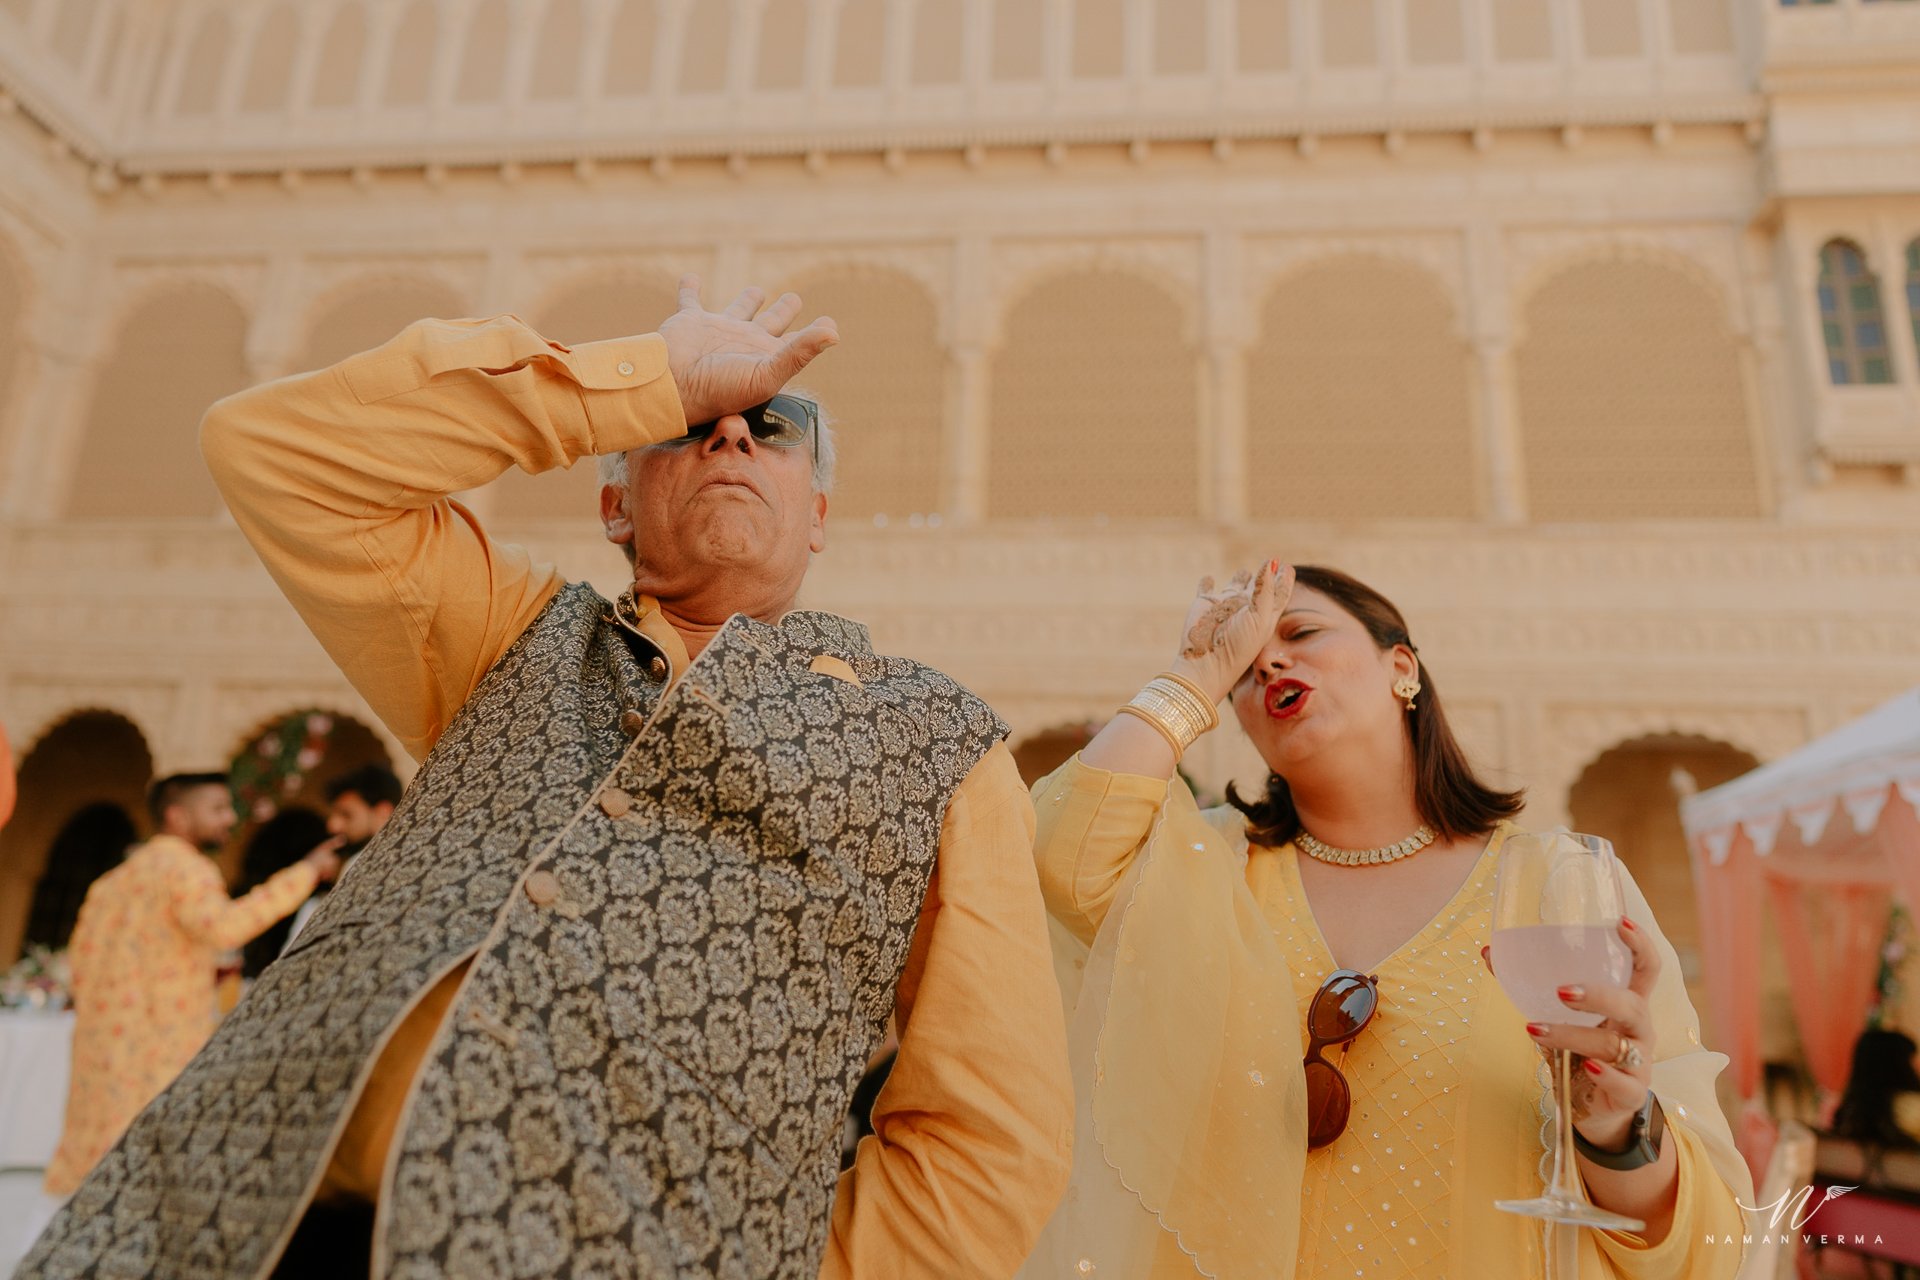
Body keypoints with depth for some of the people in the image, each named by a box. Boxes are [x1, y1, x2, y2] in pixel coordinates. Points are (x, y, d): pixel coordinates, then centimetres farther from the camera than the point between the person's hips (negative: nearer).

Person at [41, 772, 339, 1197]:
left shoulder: (115, 879, 17)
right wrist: (304, 872, -27)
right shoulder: (185, 867, -12)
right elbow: (223, 926, -31)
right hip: (159, 1051, -9)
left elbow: (81, 956, 19)